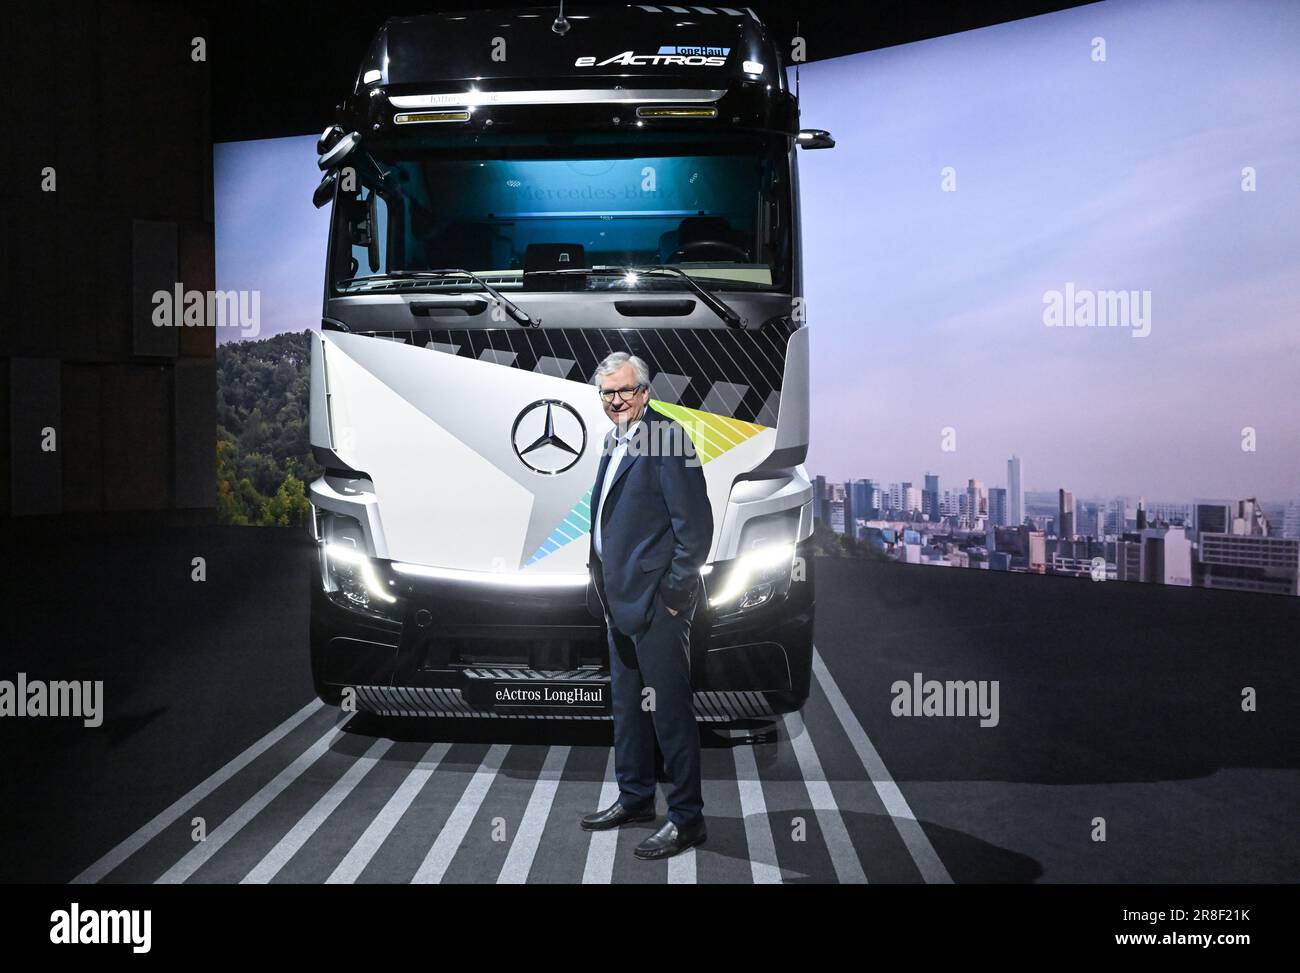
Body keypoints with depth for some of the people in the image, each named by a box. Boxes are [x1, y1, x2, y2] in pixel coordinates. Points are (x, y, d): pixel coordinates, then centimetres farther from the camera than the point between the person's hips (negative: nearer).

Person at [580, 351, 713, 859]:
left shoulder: (667, 438, -15)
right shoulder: (614, 442, 13)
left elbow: (695, 524, -18)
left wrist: (673, 593, -17)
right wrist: (601, 582, 17)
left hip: (657, 603, -10)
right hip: (621, 601, 10)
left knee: (669, 710, -3)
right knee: (626, 703, 19)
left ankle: (686, 817, 7)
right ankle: (635, 797, 34)